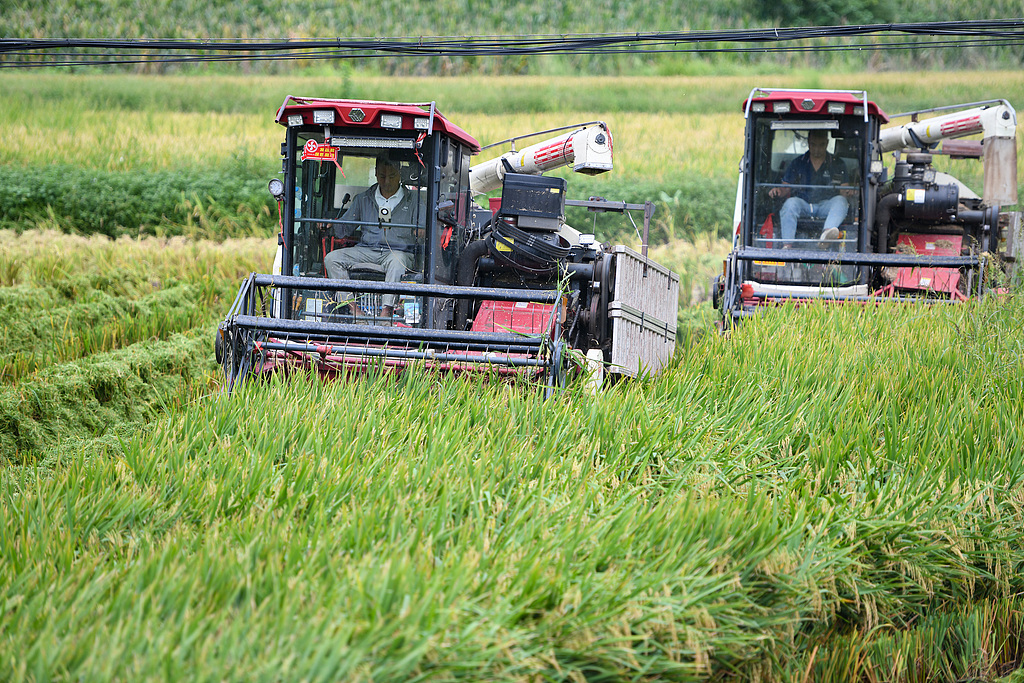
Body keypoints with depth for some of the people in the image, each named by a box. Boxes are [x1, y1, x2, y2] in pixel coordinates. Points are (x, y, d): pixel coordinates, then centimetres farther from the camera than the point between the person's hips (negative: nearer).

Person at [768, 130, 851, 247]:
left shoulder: (837, 164, 16)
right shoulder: (797, 163, 17)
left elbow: (843, 191, 11)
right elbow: (786, 188, 15)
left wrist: (847, 192, -14)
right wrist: (778, 190, -9)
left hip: (826, 206, 0)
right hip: (802, 204, 0)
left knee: (840, 200, -32)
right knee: (790, 203, -33)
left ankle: (827, 232, -61)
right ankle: (787, 244, -44)